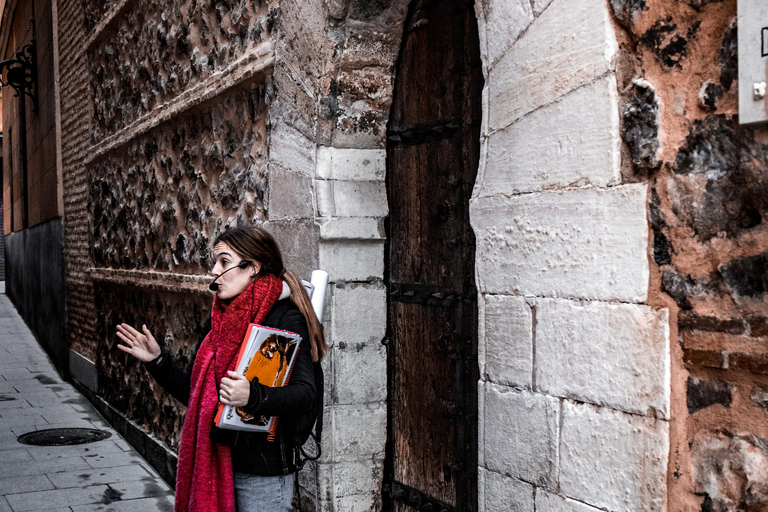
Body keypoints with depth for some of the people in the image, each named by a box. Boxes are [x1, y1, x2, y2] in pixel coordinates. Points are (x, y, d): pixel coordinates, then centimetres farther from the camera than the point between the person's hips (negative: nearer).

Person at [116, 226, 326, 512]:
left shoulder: (286, 320, -14)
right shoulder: (223, 319, 11)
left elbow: (304, 395, -25)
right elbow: (194, 392, 15)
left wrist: (252, 397, -40)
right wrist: (156, 361, 6)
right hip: (215, 464, 7)